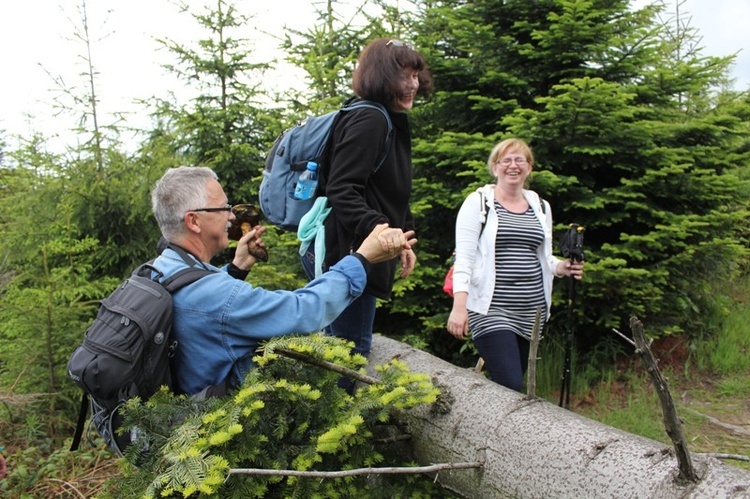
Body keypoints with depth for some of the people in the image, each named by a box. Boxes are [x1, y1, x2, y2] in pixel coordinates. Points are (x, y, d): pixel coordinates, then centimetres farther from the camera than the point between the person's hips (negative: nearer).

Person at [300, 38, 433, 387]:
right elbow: (342, 191, -24)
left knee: (339, 344, 21)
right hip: (345, 252, -11)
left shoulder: (392, 124, 18)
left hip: (347, 253, 11)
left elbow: (391, 198, 24)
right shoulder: (369, 121, -14)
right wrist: (379, 230, -37)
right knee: (352, 349, -2)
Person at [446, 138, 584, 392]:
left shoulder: (541, 207, 15)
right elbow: (464, 257, -8)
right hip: (490, 310, -5)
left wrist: (563, 267, -1)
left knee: (513, 383, 10)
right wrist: (459, 305, -18)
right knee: (511, 388, -16)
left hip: (531, 311, 6)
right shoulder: (478, 202, -1)